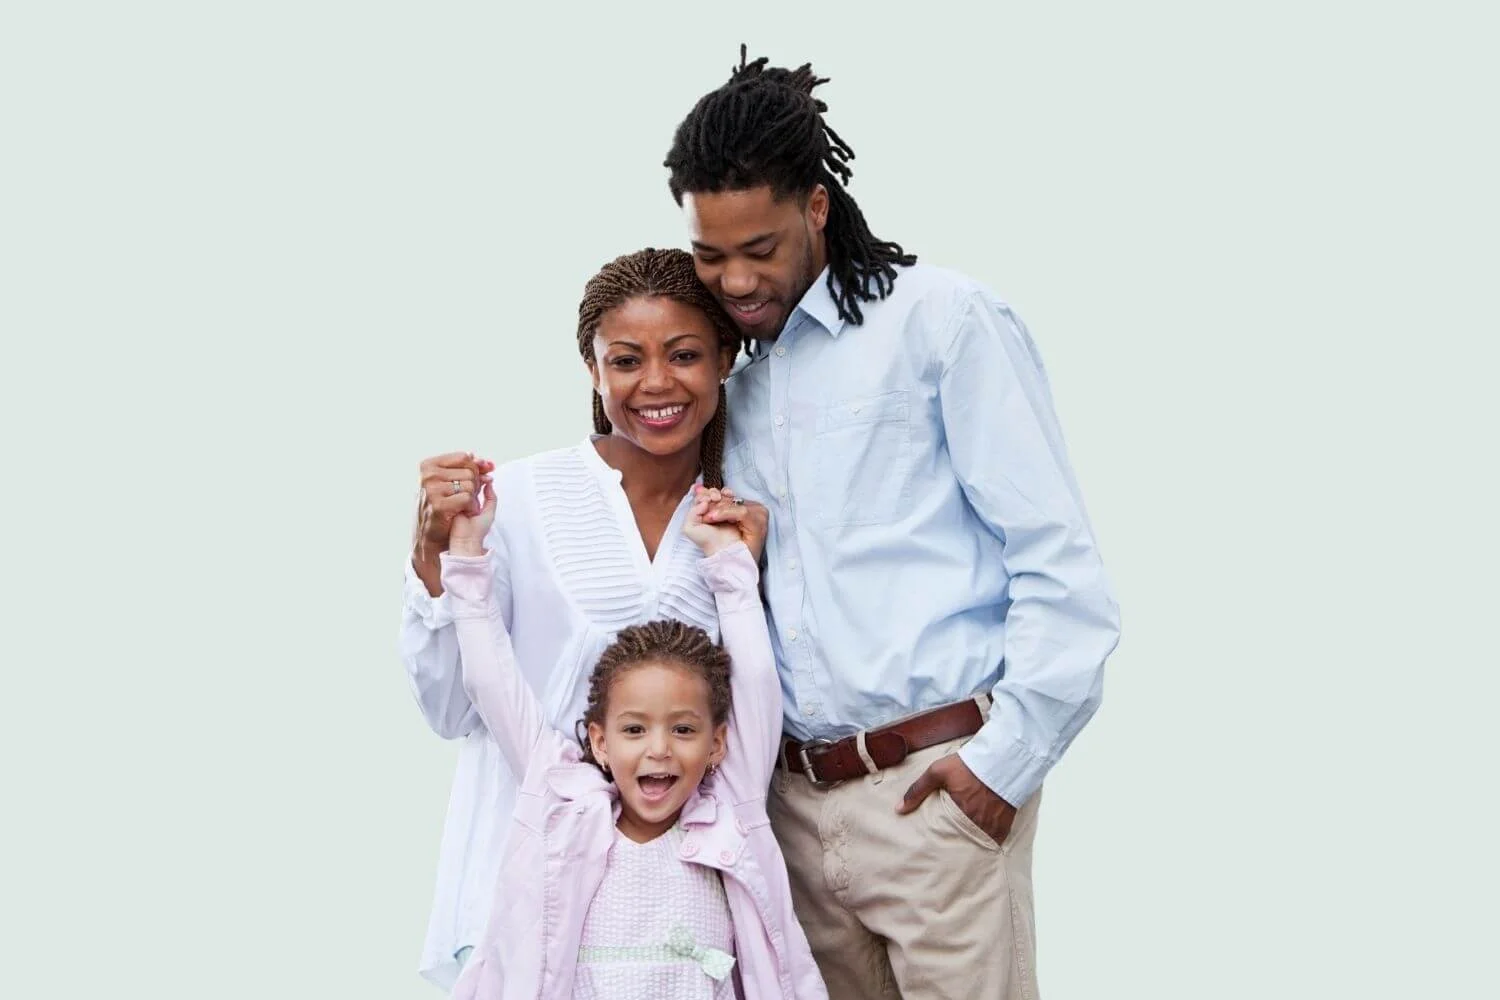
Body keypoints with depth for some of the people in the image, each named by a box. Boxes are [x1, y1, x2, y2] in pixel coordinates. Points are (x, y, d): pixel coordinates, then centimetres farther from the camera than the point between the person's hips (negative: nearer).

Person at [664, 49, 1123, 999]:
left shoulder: (942, 322, -3)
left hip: (934, 787, -6)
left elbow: (1062, 565, -8)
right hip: (793, 801, 6)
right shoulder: (737, 382, 17)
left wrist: (1004, 760, -11)